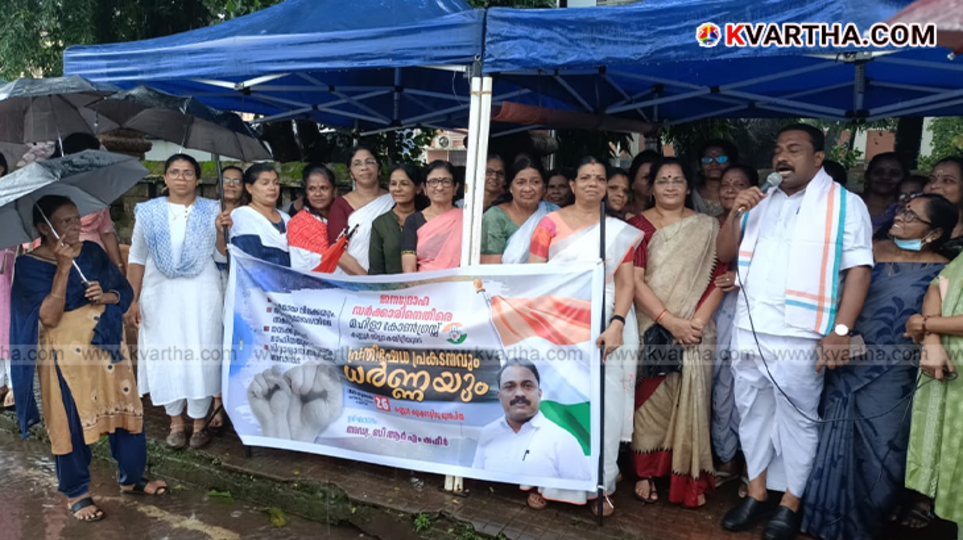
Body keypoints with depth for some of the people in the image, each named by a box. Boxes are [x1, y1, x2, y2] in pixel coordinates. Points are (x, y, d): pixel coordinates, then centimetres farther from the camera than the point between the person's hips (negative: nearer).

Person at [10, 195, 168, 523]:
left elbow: (125, 291, 6)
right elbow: (49, 317, -20)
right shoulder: (29, 266, -10)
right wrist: (63, 267, -23)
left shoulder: (92, 251, 2)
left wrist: (105, 296, -16)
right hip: (66, 355, -4)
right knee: (72, 422, 6)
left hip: (107, 345, 4)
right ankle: (76, 493, 26)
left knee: (125, 409, 10)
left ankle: (131, 478, 29)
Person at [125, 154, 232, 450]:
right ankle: (176, 422, 18)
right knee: (166, 356, 4)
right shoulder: (149, 212, 5)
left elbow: (223, 257, 1)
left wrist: (220, 231, -16)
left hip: (201, 294, -1)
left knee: (200, 355, -1)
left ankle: (200, 422, 12)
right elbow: (137, 258, 6)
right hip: (161, 294, 1)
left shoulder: (212, 211, 2)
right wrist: (133, 299, 1)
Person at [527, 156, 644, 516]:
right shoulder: (550, 223, 3)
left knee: (603, 406, 2)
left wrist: (617, 325, -14)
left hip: (603, 327, 1)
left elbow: (625, 283, 1)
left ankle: (599, 486, 17)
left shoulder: (619, 230, 8)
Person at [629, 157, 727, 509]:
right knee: (650, 399, 4)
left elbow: (719, 278, 2)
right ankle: (646, 474, 16)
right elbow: (634, 281, -8)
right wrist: (670, 321, -16)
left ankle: (690, 479, 14)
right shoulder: (638, 225, 1)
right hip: (652, 329, -1)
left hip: (695, 332, 1)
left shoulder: (708, 227, 7)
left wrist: (698, 320, -11)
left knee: (691, 401, 2)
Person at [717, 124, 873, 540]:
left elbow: (858, 269, -7)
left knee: (797, 418, 4)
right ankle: (757, 493, 25)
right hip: (749, 331, 5)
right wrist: (735, 214, -3)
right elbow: (725, 254, 14)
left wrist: (840, 331, -16)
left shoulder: (845, 205, 0)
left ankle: (790, 504, 18)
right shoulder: (761, 203, 15)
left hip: (800, 335, -5)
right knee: (753, 412, 12)